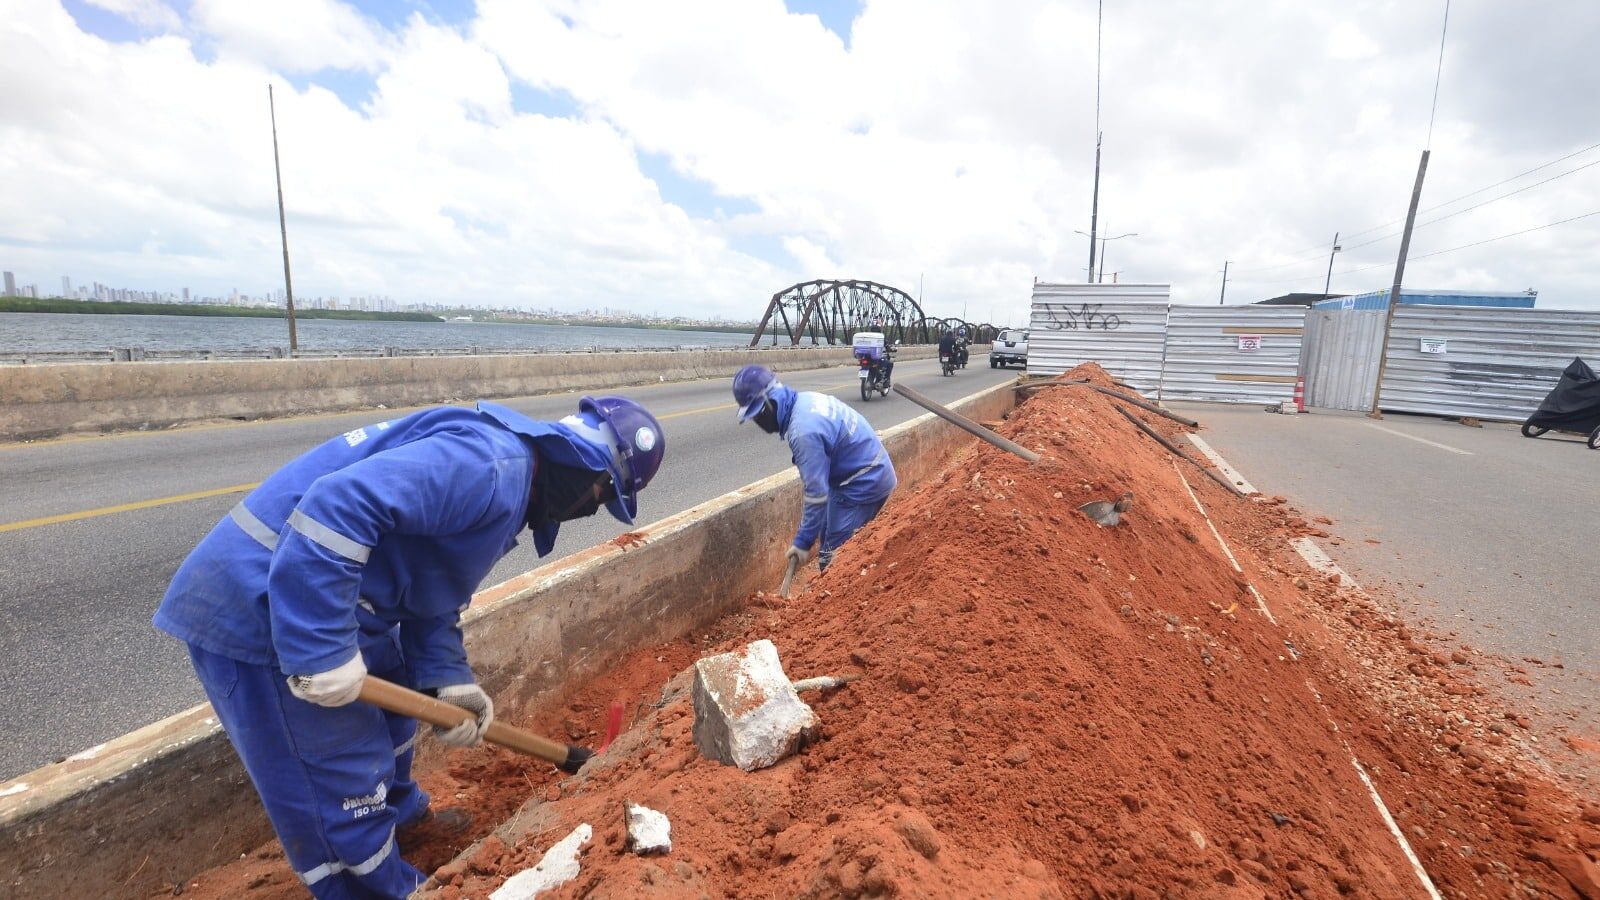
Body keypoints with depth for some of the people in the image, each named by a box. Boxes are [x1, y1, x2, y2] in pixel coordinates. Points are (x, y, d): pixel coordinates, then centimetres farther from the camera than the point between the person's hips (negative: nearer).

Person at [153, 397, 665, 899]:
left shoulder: (508, 489, 10)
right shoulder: (493, 463, -24)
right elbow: (340, 503, -34)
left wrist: (448, 682, 3)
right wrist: (323, 651, -30)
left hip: (323, 606, 11)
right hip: (262, 606, -11)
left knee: (391, 711, 29)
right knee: (346, 780, 5)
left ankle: (401, 816, 55)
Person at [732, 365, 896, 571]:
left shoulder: (803, 431, -29)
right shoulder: (805, 400, 1)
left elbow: (817, 491, -25)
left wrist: (803, 541, -15)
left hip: (864, 484, -10)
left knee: (835, 558, -3)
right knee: (829, 538, 20)